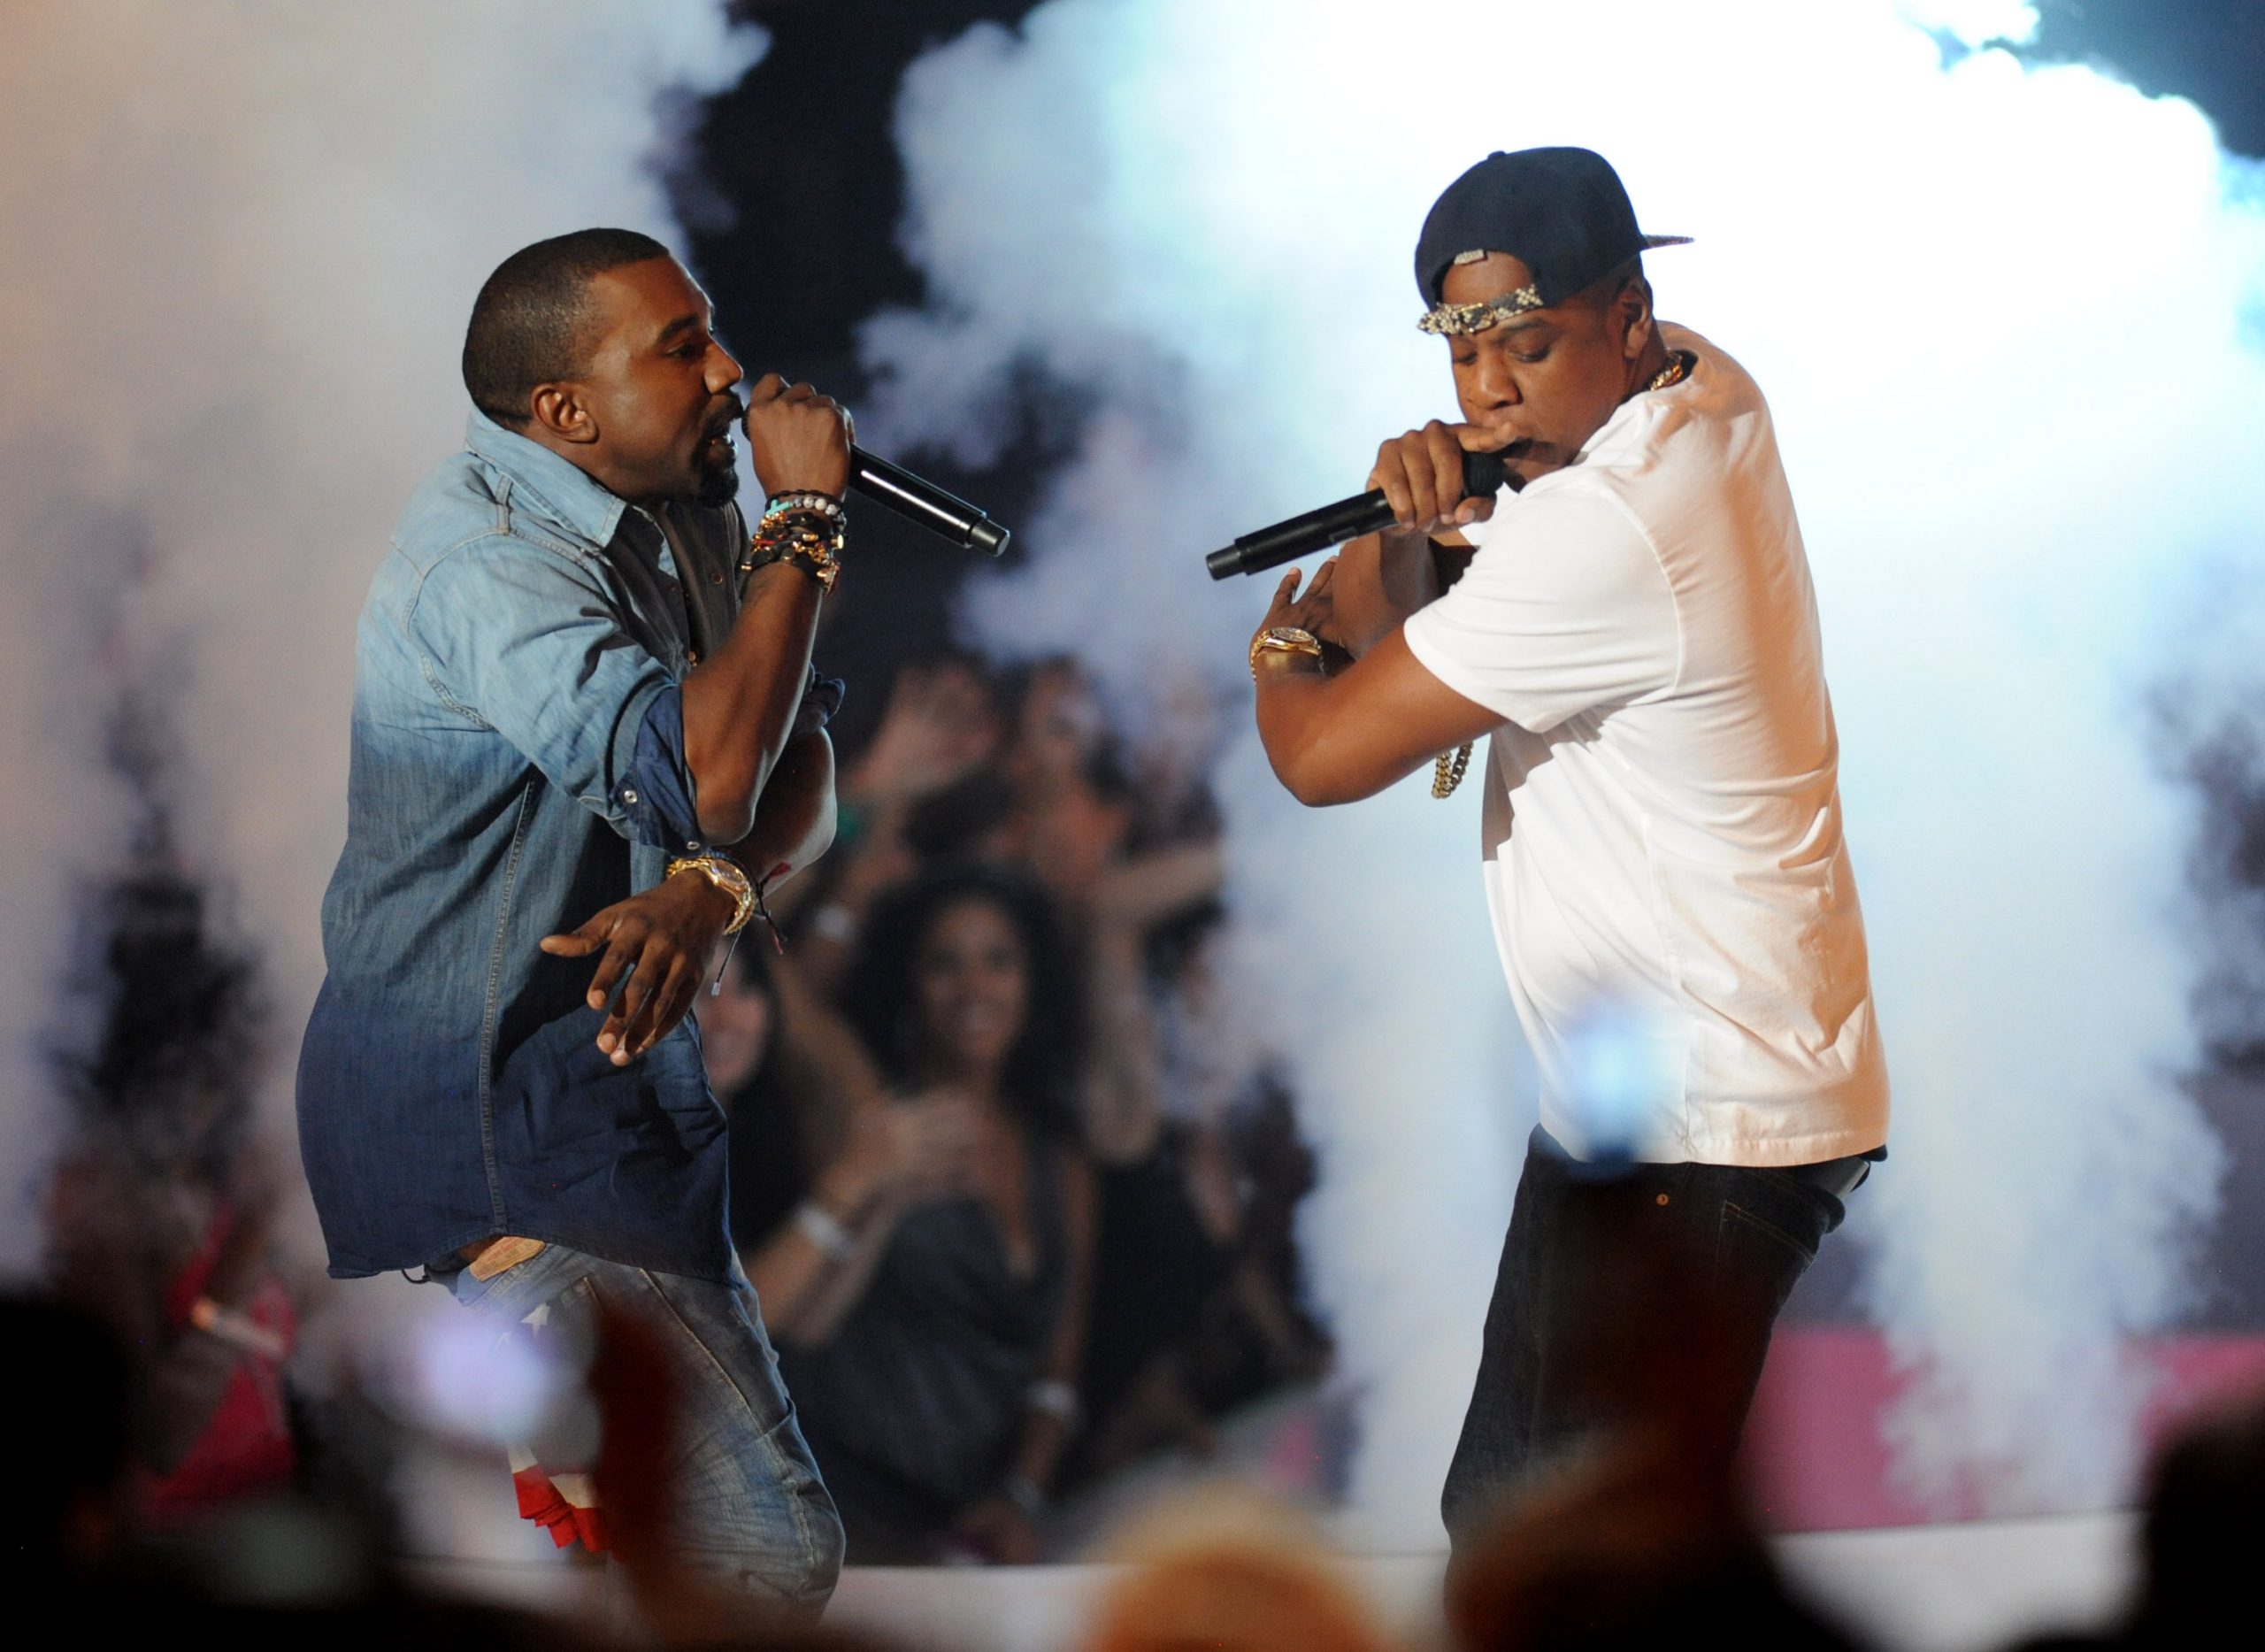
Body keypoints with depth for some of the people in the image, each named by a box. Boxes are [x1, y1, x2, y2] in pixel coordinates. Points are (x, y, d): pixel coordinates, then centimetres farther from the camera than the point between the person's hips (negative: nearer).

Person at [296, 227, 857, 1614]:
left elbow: (800, 789, 4)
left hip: (601, 1081, 10)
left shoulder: (684, 517, 10)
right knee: (765, 1553, -15)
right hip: (492, 1126, -10)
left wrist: (710, 890, -18)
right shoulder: (490, 553, -18)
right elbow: (702, 771, -31)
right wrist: (805, 522, -21)